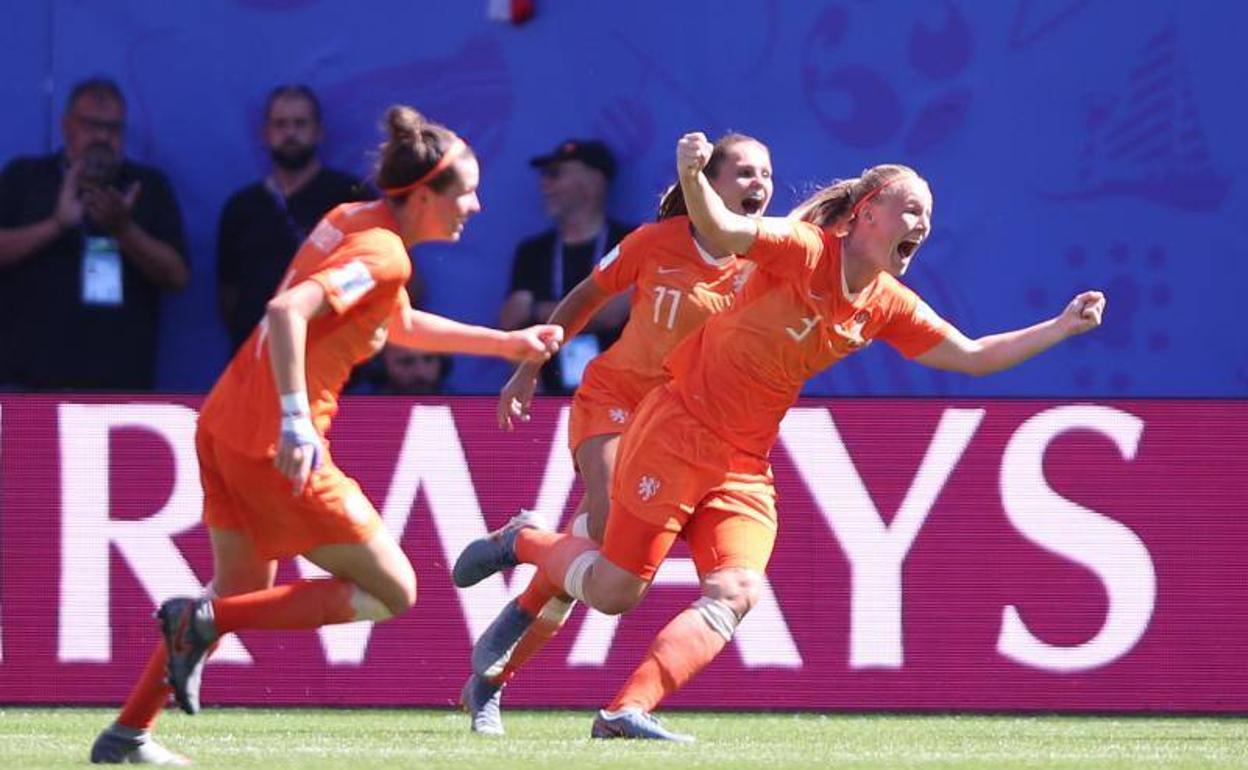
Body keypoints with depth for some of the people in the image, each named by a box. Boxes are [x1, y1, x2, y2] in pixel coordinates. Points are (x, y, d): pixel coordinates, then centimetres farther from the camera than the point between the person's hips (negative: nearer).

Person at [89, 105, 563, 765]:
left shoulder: (350, 221, 14)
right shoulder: (383, 254, -15)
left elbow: (403, 325, 31)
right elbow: (288, 310, -29)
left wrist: (507, 343, 31)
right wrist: (296, 420, -35)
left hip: (224, 424, 9)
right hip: (276, 441, -9)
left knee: (245, 588, 27)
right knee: (394, 593, 1)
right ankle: (202, 621, -6)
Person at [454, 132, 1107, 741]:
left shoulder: (889, 307, 6)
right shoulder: (804, 250, -15)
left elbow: (973, 356, 16)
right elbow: (722, 231, -30)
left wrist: (1064, 327, 10)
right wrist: (692, 177, -50)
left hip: (745, 464, 7)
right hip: (678, 433, -7)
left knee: (735, 594, -15)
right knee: (613, 592, -3)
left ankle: (627, 711, -17)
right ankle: (521, 543, 26)